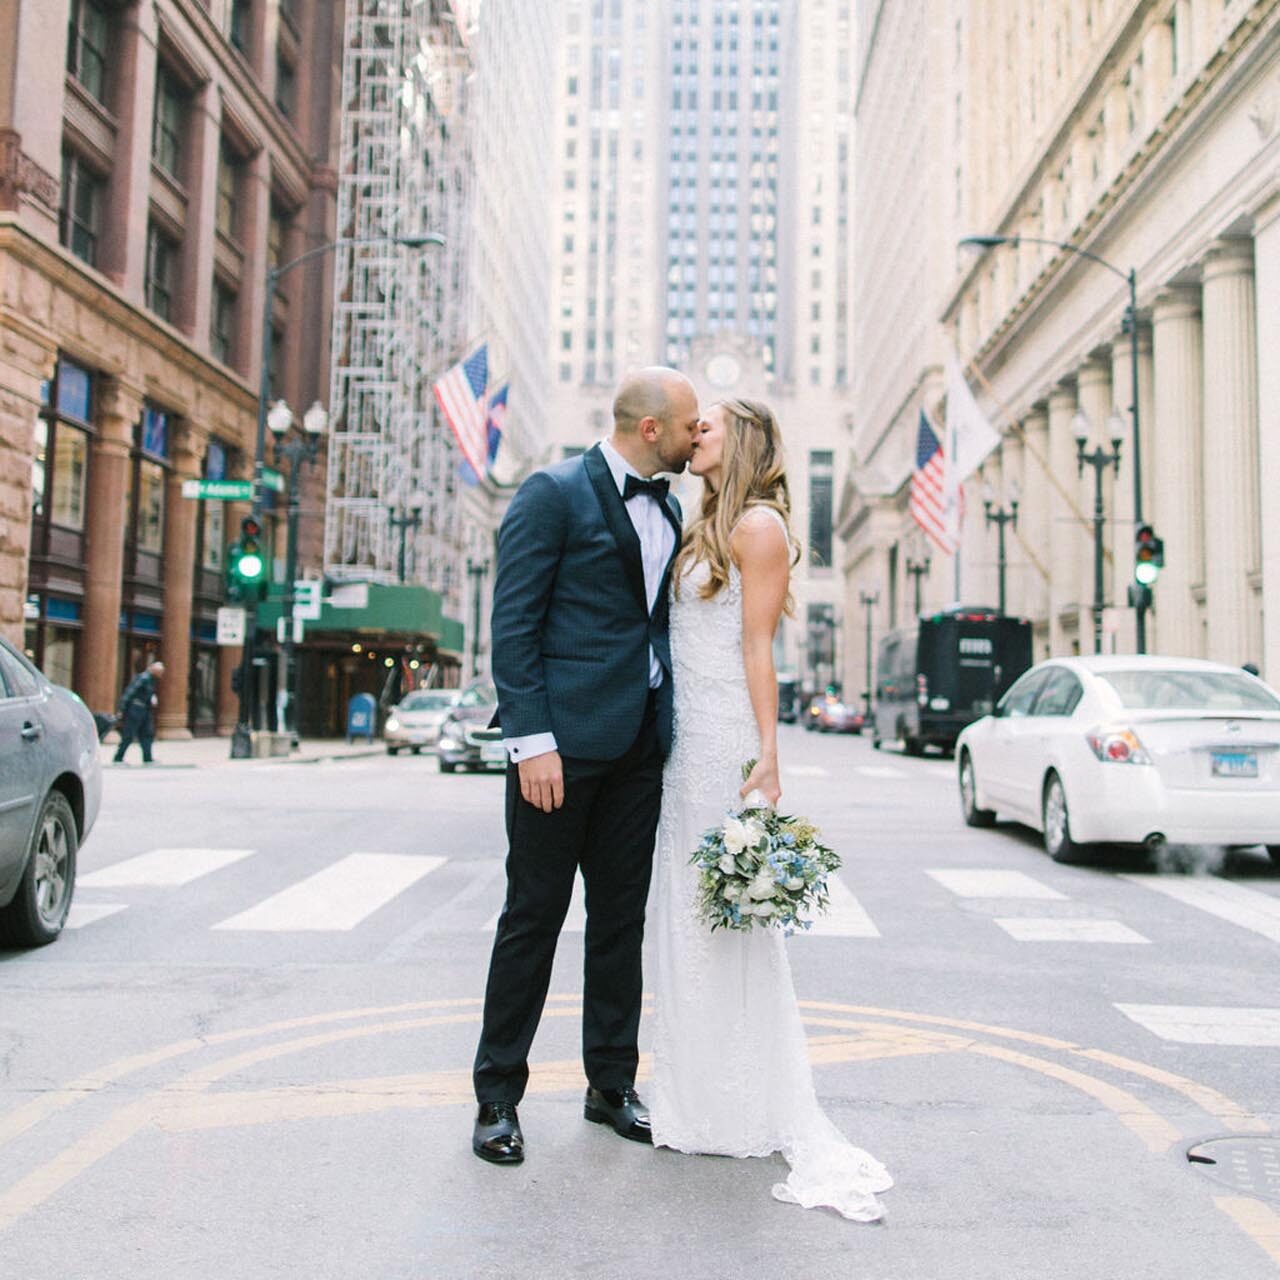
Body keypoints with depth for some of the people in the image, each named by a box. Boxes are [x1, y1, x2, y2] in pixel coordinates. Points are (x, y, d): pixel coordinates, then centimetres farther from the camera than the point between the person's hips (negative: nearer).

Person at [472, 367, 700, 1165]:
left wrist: (670, 728, 7)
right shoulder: (554, 493, -6)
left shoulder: (669, 509, 15)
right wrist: (531, 740, -18)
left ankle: (612, 1084, 25)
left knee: (622, 919, 12)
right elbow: (513, 623, -11)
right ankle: (499, 1095, 16)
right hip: (564, 740, -6)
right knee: (533, 918, 2)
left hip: (638, 747, 7)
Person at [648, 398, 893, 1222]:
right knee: (687, 916, 11)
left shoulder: (759, 525, -6)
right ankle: (704, 1101, 22)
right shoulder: (705, 529, 19)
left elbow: (758, 646, -13)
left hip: (725, 739, -9)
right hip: (686, 737, 9)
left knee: (730, 920, -4)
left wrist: (767, 752, -18)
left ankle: (773, 1116, 8)